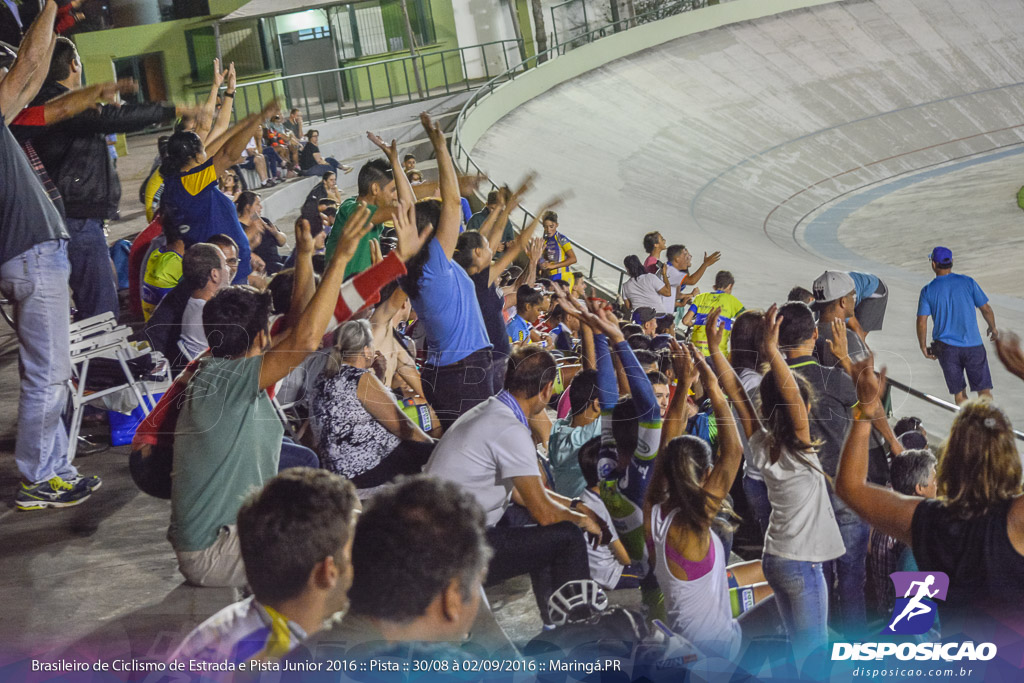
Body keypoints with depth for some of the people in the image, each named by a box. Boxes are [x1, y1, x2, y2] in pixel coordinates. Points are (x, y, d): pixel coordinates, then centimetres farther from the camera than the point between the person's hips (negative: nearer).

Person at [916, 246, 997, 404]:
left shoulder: (928, 290, -2)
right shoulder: (968, 282, -2)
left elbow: (921, 322, -7)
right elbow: (986, 309, 2)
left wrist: (923, 347, 7)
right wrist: (993, 328, 21)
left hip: (946, 348, 1)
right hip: (972, 344, 0)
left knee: (959, 391, 11)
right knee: (984, 388, 3)